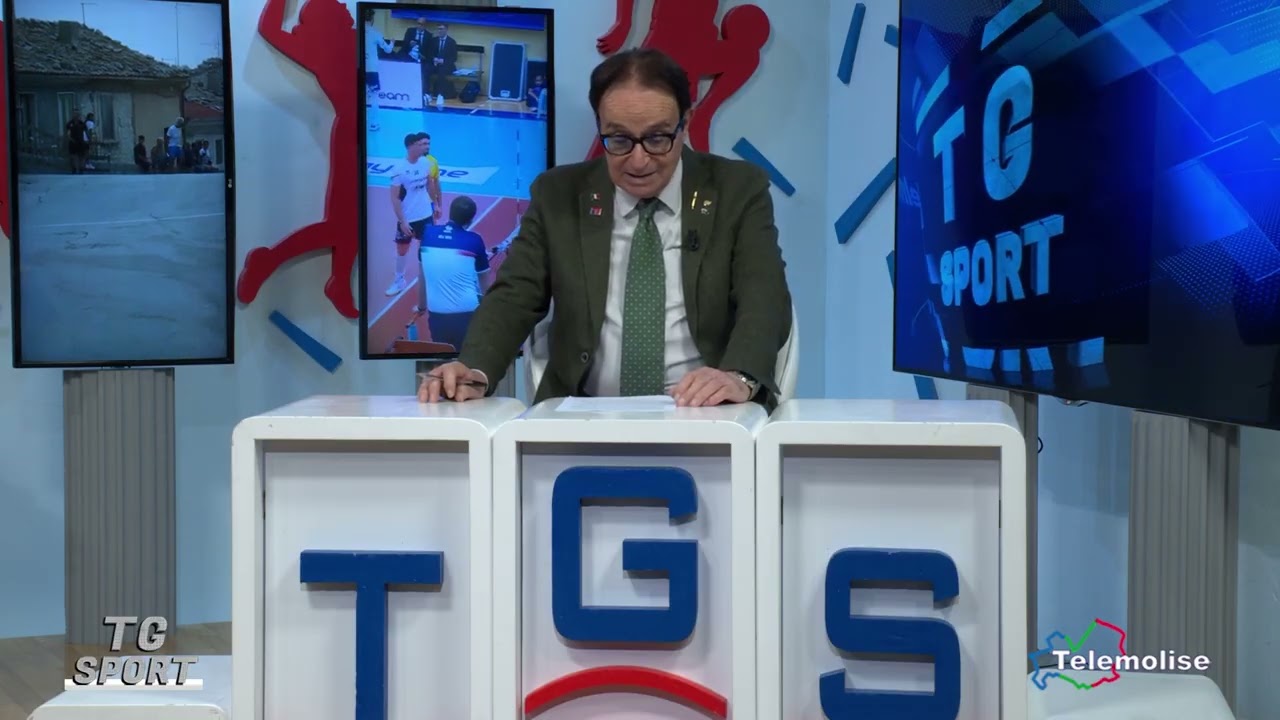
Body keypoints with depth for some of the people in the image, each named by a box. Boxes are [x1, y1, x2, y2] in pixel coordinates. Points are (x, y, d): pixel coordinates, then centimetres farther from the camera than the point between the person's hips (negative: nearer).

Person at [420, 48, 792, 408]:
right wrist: (476, 372, -19)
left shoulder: (740, 191, 3)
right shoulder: (558, 195, 8)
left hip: (704, 417, -1)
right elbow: (514, 296, 3)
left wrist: (739, 378, -29)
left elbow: (765, 300, -8)